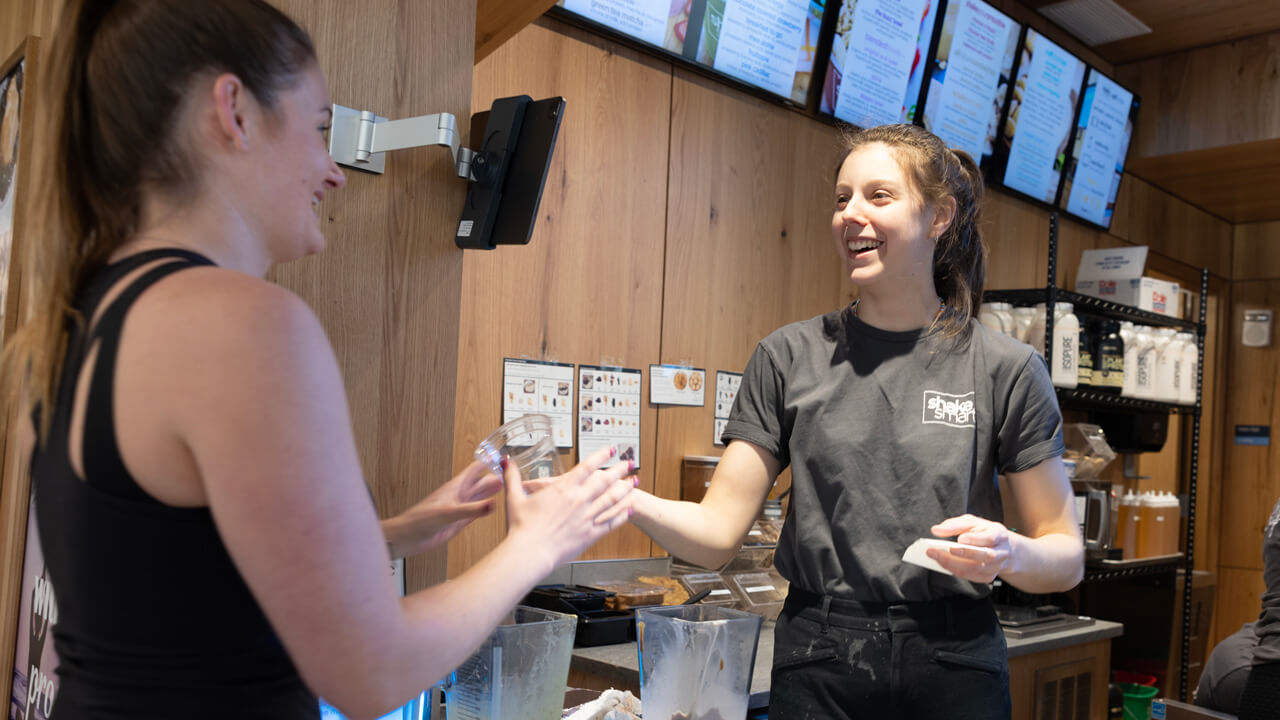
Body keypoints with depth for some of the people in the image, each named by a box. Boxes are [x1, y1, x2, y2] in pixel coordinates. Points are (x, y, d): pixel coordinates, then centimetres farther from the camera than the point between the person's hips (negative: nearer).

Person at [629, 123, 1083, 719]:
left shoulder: (1005, 368, -4)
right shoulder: (789, 357, -1)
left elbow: (1067, 557, 1)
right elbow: (718, 532, -5)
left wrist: (1009, 554, -20)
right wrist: (623, 497, -23)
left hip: (953, 668, 0)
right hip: (818, 668, 1)